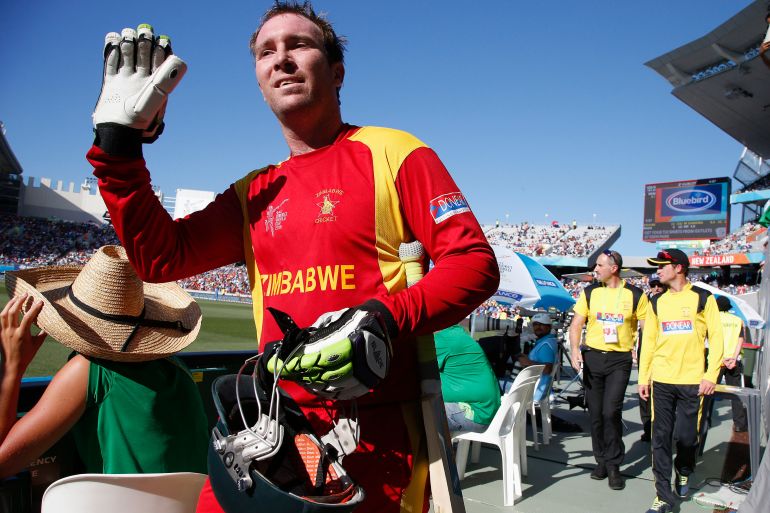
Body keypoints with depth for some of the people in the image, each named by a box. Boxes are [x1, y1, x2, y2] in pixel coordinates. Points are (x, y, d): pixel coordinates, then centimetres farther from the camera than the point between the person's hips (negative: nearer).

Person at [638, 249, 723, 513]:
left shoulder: (703, 298, 0)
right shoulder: (657, 302, 9)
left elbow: (715, 337, -1)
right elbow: (648, 340, 10)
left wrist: (711, 375, -8)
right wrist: (643, 377, 7)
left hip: (692, 381, -2)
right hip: (661, 381, 3)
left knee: (687, 436, 5)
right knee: (661, 437, 1)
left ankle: (683, 472, 36)